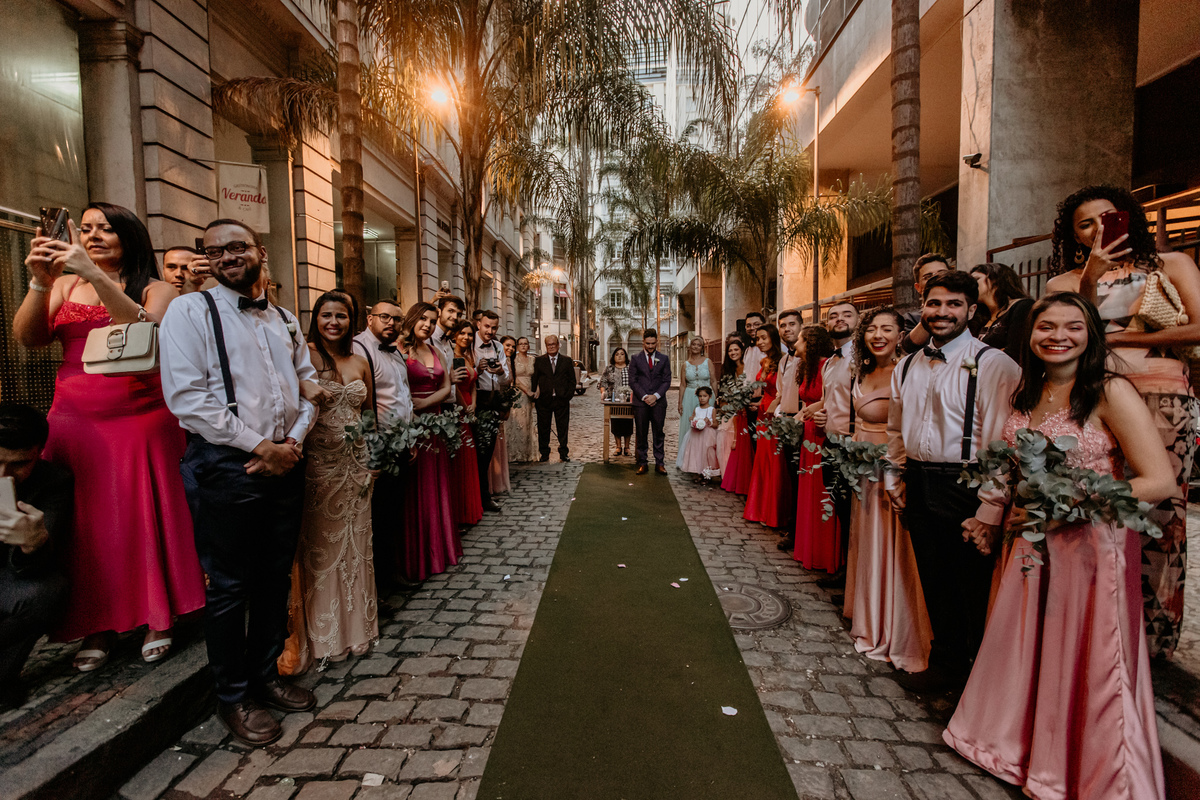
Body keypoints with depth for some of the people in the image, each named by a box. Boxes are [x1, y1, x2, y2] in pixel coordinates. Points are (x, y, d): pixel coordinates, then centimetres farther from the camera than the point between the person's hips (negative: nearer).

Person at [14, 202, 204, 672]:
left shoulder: (155, 290, 4)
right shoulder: (65, 286, 13)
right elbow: (27, 338, 2)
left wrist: (95, 274, -22)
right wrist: (40, 283, -10)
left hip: (142, 419, -3)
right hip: (76, 419, 3)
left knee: (143, 515, 1)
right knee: (86, 522, 5)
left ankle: (157, 617, 16)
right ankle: (99, 625, 18)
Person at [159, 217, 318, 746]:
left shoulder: (284, 320, 14)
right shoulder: (190, 311, -3)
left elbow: (308, 383, 14)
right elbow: (186, 396, -13)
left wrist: (294, 442, -3)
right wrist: (258, 447, -14)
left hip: (284, 462, 6)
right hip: (226, 466, -5)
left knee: (276, 578, 15)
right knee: (230, 586, 6)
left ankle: (266, 674, 34)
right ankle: (233, 697, 25)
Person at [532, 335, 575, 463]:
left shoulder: (567, 361, 9)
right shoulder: (539, 360, 7)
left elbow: (572, 380, 9)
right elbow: (534, 380, 3)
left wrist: (569, 395, -2)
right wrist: (534, 397, -5)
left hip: (562, 399, 0)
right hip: (544, 400, 0)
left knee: (563, 428, 6)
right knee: (543, 428, 6)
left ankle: (564, 453, 16)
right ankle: (544, 454, 17)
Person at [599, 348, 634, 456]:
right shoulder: (609, 369, 9)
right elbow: (603, 382, 6)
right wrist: (603, 392, -12)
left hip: (628, 400, -1)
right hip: (614, 401, 1)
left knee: (627, 423, 2)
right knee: (615, 424, 3)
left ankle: (626, 446, 15)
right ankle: (618, 446, 15)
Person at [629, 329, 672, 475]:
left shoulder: (664, 359, 8)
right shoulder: (636, 359, 5)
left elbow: (667, 381, 5)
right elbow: (632, 382, 1)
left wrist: (656, 396, -9)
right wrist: (644, 397, -10)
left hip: (658, 402, 1)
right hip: (640, 402, 0)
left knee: (658, 434, 4)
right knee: (641, 434, 3)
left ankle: (659, 463, 11)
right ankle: (642, 463, 10)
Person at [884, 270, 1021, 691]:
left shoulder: (994, 364, -11)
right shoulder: (907, 366, 10)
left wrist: (989, 511, -21)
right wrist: (895, 478, 15)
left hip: (967, 489, -6)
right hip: (918, 487, 6)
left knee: (975, 587, 8)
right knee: (935, 582, 17)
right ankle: (947, 662, 36)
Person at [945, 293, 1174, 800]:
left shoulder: (1111, 393, -12)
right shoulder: (1026, 396, 7)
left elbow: (1160, 483, -16)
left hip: (1091, 546, -6)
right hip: (1031, 546, 6)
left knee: (1085, 668, 7)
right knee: (1022, 651, 17)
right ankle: (1020, 746, 39)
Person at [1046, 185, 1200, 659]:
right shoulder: (1064, 282, 12)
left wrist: (1113, 337, -1)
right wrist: (1090, 280, -12)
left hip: (1162, 403, 0)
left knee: (1157, 516, -2)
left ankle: (1152, 639, 12)